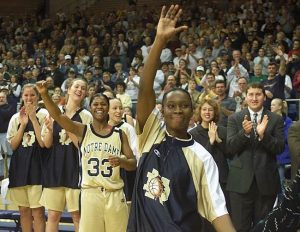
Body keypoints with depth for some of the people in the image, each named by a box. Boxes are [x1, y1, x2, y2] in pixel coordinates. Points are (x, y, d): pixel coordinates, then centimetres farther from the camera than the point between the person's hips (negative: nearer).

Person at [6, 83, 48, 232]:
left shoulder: (43, 114, -3)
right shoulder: (16, 118, 10)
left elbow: (43, 142, -12)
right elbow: (13, 145, 3)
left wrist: (33, 118, -14)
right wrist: (23, 124, -7)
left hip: (37, 166, -4)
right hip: (19, 166, 4)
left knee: (37, 211, -5)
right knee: (24, 211, 9)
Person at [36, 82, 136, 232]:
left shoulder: (119, 134, 7)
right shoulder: (82, 130, 3)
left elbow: (133, 164, 9)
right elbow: (58, 116, -12)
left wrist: (121, 161, -15)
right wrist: (44, 95, -28)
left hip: (115, 194, 1)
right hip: (90, 193, -1)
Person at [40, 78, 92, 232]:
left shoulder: (86, 116, 0)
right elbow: (47, 144, 8)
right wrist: (49, 130, -12)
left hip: (76, 170, -2)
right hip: (55, 168, 2)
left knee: (77, 215, 2)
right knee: (53, 215, 4)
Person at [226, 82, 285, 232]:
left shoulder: (276, 120, 4)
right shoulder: (234, 119, 4)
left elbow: (279, 148, -5)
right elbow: (230, 147, -5)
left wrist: (263, 134, -21)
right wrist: (244, 132, -23)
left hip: (266, 180, 1)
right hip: (241, 180, 0)